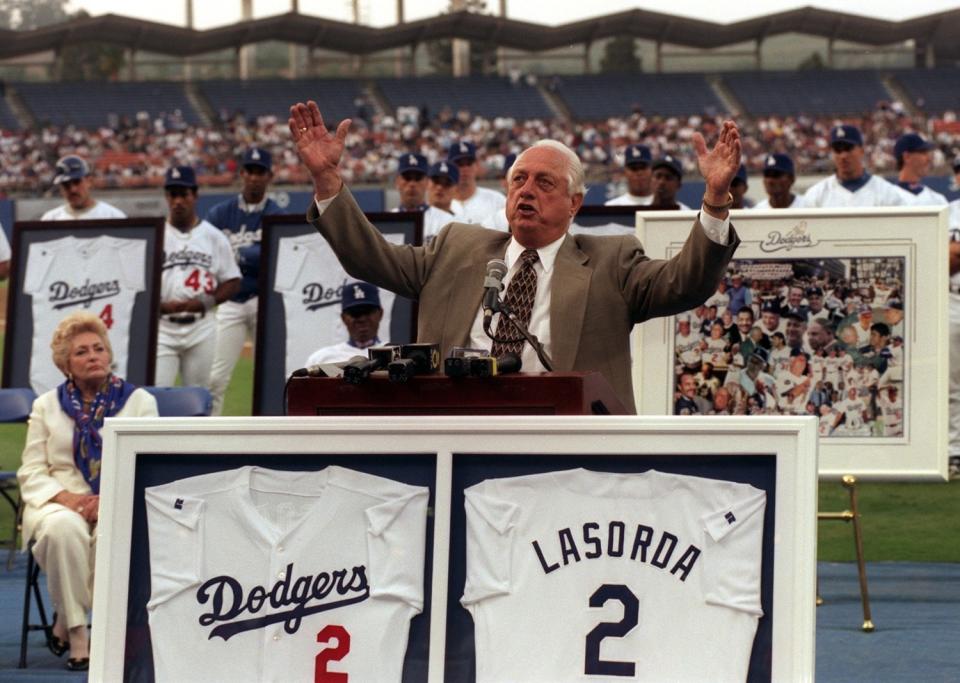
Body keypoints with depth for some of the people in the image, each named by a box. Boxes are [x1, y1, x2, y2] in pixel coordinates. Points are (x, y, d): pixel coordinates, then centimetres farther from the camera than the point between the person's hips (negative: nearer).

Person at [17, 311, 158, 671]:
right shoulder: (47, 406, 13)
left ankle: (65, 623, -15)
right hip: (60, 502, 0)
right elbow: (32, 473, 6)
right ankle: (76, 634, -24)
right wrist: (67, 498, -15)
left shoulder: (139, 401, 9)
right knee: (63, 528, -38)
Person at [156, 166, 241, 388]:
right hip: (161, 327, -2)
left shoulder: (214, 237, 7)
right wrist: (161, 306, -15)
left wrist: (207, 301, -9)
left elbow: (233, 282, 8)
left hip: (201, 327, 2)